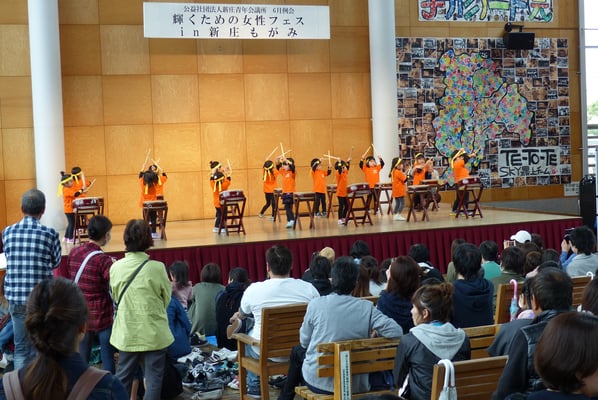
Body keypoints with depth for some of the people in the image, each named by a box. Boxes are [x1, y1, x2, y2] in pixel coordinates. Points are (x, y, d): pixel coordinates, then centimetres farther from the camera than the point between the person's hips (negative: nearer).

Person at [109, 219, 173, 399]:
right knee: (153, 379, 7)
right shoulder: (157, 268, -14)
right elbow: (167, 299, 0)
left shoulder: (116, 267, -7)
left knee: (122, 378, 15)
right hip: (154, 333, -3)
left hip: (127, 333, 3)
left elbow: (115, 298, 6)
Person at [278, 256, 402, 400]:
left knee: (297, 351, 31)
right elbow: (396, 331, -16)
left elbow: (304, 342, 0)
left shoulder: (315, 304, -12)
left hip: (318, 382, -1)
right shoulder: (367, 308, -11)